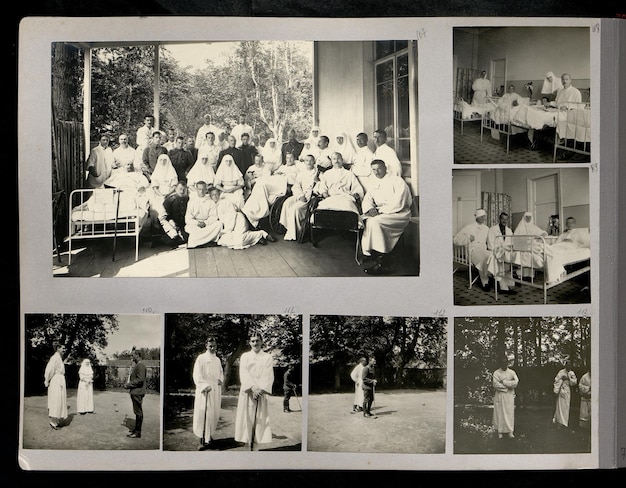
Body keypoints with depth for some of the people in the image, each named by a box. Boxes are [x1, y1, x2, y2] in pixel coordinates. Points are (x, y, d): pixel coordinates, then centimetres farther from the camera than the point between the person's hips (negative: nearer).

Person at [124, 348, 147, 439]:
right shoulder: (136, 365, 17)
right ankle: (135, 430, 25)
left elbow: (140, 379, -22)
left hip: (138, 392, -10)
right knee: (137, 412, 16)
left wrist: (129, 384, -16)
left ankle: (138, 433, 0)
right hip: (135, 392, 10)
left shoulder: (140, 365, -16)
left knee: (138, 412, -4)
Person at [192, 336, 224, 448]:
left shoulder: (217, 359, 14)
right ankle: (203, 438, -3)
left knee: (214, 413, 8)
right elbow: (197, 375, -11)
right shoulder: (201, 358, -5)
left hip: (216, 390, 6)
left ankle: (209, 434, 22)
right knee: (204, 414, -9)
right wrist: (205, 386, -23)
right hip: (204, 391, -6)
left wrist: (221, 380, 2)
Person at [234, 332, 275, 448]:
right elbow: (243, 374, -3)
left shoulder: (268, 357, 7)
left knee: (261, 418, -4)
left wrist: (261, 389, -16)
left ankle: (258, 441, -4)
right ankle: (247, 442, -1)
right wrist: (252, 387, -17)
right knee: (247, 417, -3)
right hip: (247, 392, 0)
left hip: (262, 392, 0)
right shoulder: (244, 356, 8)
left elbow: (269, 376, -1)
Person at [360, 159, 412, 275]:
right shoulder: (374, 184, 20)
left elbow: (398, 204, -14)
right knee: (363, 219, -19)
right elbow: (367, 200, 12)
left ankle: (382, 263, -29)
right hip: (379, 214, 7)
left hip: (398, 214, -7)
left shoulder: (397, 181, -3)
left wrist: (381, 210, -16)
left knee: (375, 221, -32)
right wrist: (370, 208, -11)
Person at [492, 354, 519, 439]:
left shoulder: (512, 372, 5)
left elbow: (516, 382, -12)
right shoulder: (496, 373, -1)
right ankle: (500, 431, 9)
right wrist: (509, 384, -12)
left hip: (509, 396, 1)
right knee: (499, 413, 1)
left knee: (509, 413, 1)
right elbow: (495, 384, -15)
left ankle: (510, 431, 7)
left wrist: (503, 382, -14)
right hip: (499, 396, -1)